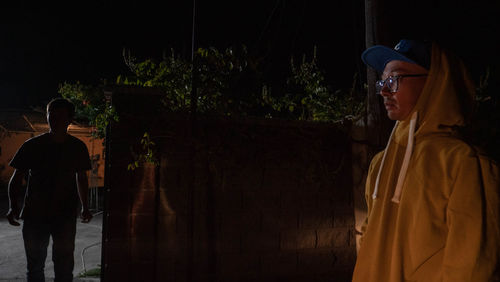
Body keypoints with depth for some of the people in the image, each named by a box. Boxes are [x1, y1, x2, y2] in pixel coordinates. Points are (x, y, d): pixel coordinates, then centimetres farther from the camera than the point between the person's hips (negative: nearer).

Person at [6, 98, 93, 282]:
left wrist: (84, 207, 5)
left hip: (66, 216, 0)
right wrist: (13, 206, -13)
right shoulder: (32, 146, -2)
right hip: (35, 215, 0)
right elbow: (16, 178, 2)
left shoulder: (78, 147, 1)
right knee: (35, 267, 9)